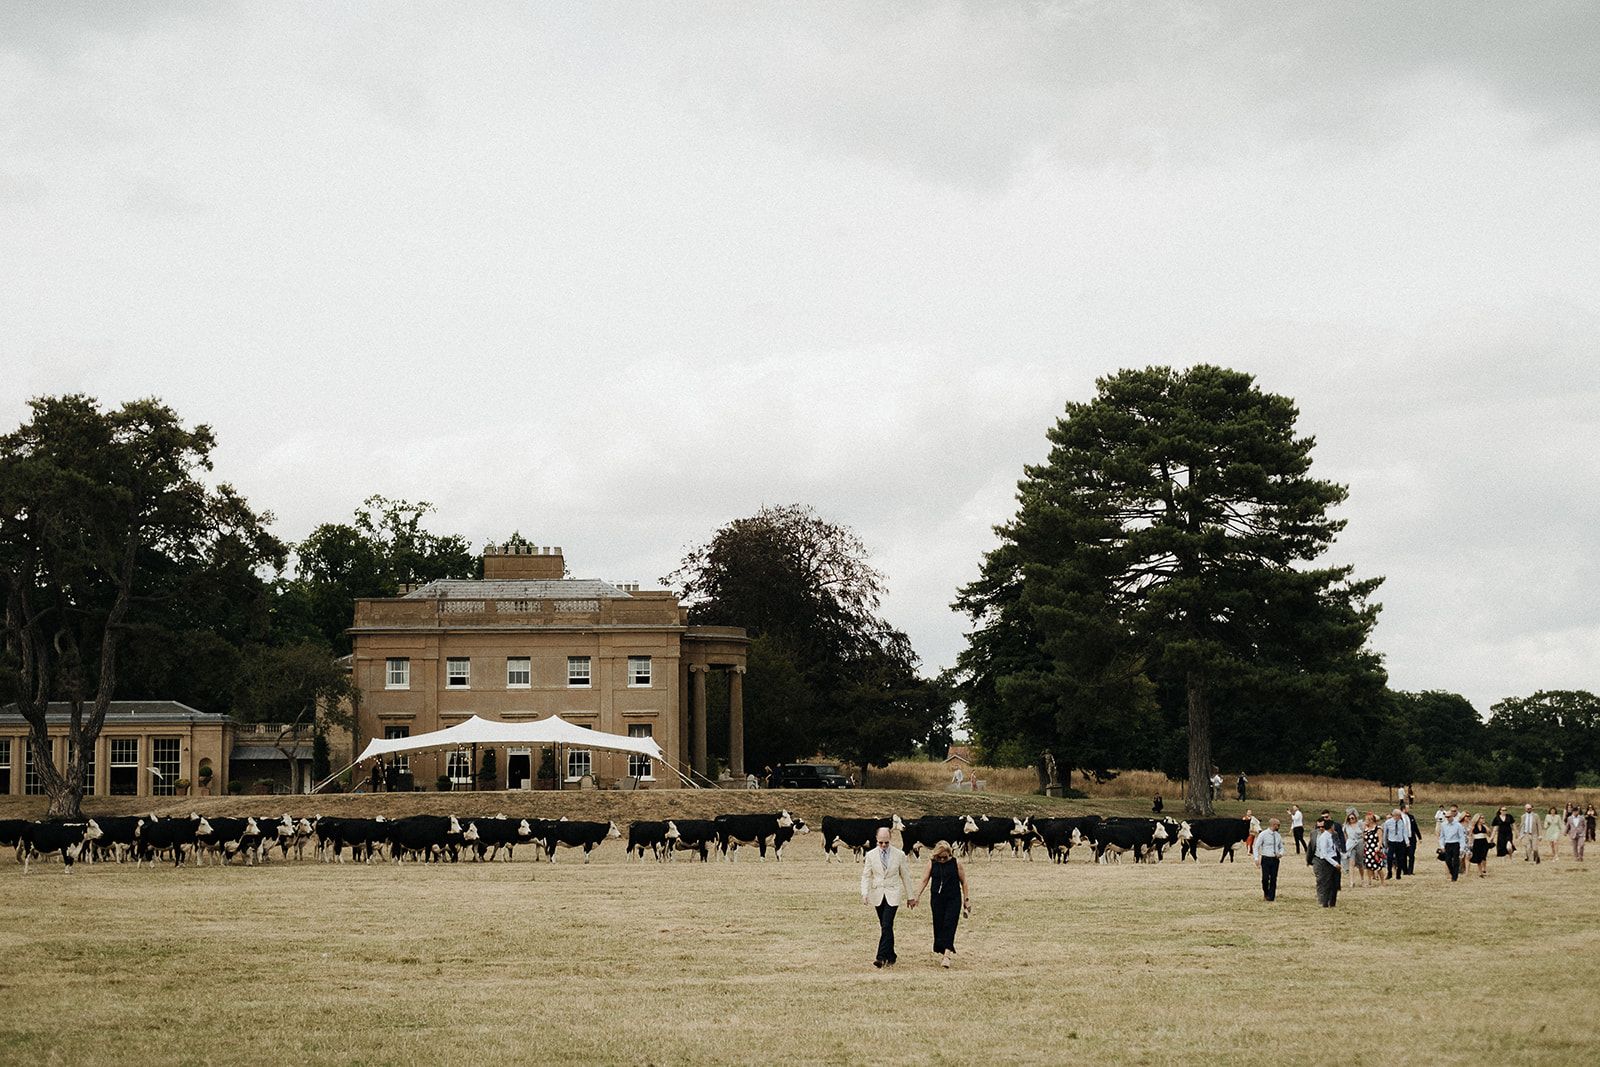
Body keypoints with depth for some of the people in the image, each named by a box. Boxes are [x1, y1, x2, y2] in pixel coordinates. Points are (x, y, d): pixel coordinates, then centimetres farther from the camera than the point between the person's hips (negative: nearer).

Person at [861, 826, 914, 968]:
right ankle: (890, 957, 20)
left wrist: (910, 896, 10)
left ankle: (881, 957, -20)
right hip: (877, 895, 3)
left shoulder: (899, 855, 0)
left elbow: (905, 876, 7)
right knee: (885, 927, 9)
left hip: (893, 895, -3)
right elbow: (866, 876, 3)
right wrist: (865, 893, -11)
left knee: (886, 925, -16)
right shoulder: (871, 855, 4)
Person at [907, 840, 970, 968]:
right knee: (938, 926, 3)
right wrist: (916, 896, 2)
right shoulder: (932, 863, 2)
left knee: (949, 925, -12)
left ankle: (947, 955, -18)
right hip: (937, 899, 3)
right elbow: (925, 881, 7)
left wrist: (967, 900, 4)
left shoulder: (957, 863, -3)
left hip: (953, 900, -3)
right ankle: (941, 953, 14)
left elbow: (964, 882, 3)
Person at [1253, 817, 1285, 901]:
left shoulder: (1278, 835, 9)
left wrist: (1280, 853, -4)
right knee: (1265, 878, -10)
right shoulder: (1263, 834, -5)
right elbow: (1256, 847, -4)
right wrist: (1257, 858, -15)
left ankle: (1271, 897, 11)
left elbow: (1281, 847, 20)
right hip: (1266, 859, -4)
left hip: (1275, 859, 4)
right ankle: (1265, 892, 17)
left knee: (1274, 878, 2)